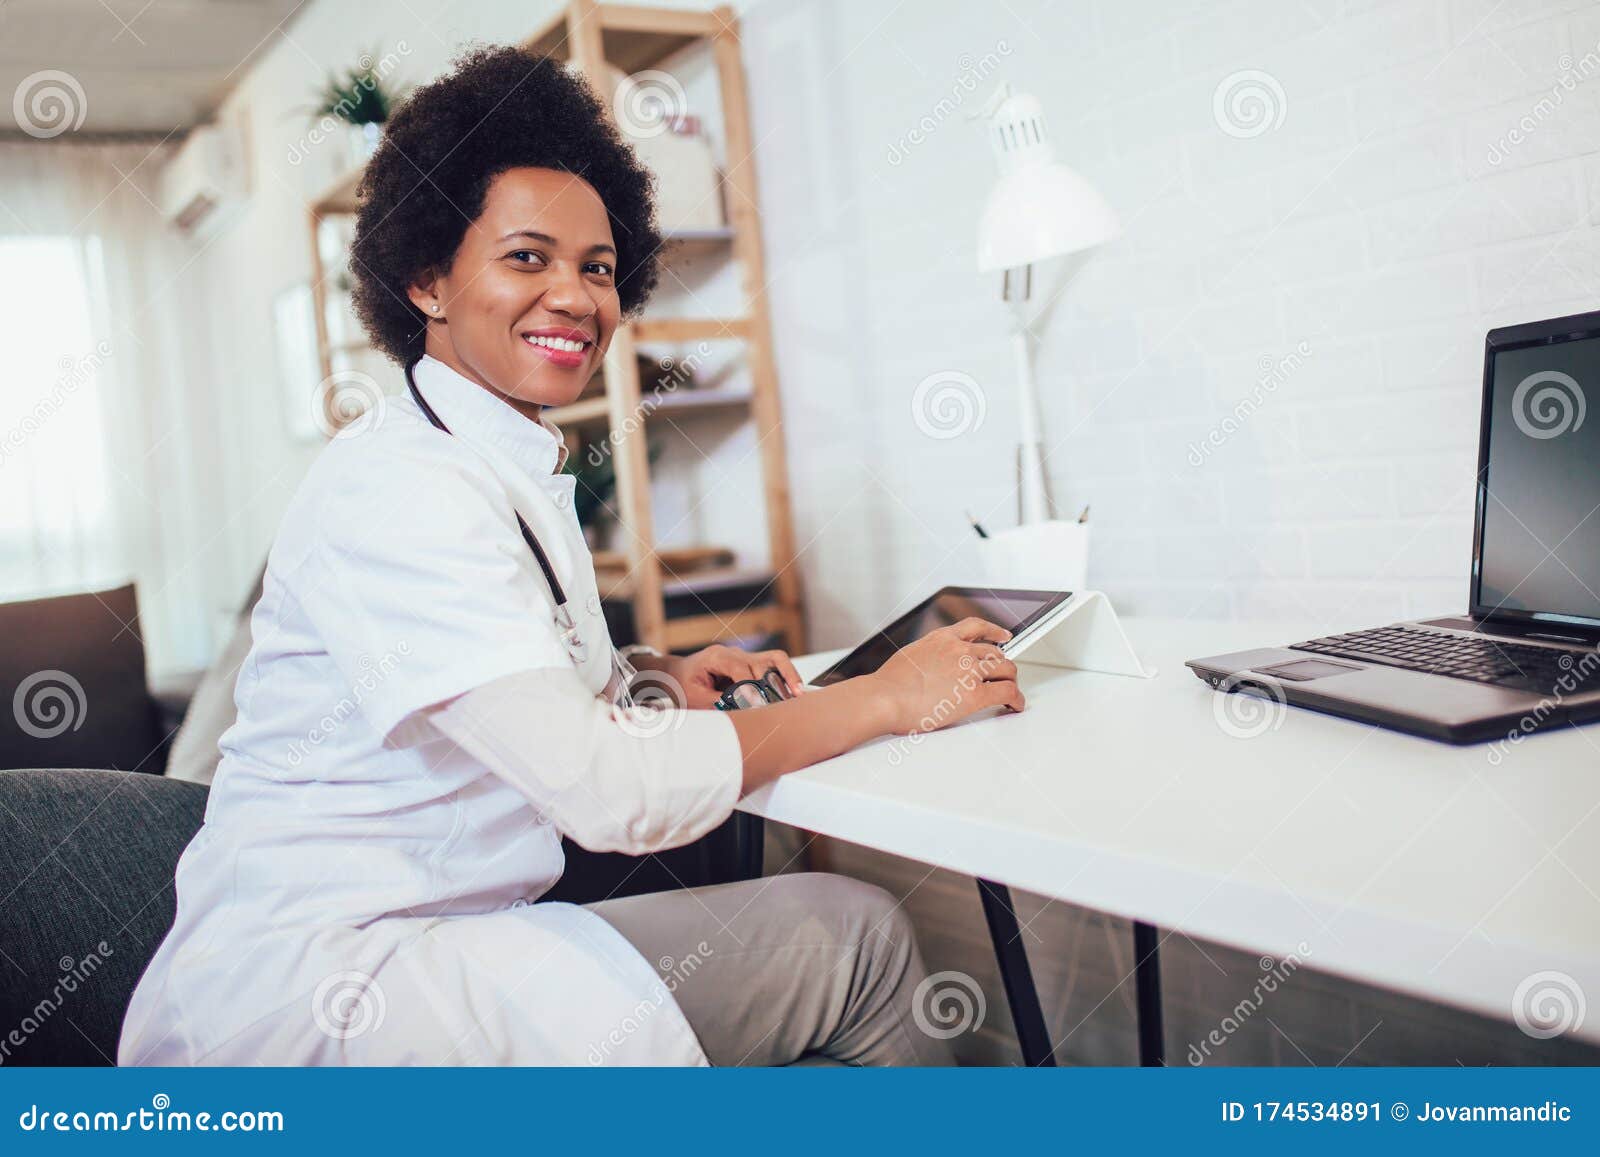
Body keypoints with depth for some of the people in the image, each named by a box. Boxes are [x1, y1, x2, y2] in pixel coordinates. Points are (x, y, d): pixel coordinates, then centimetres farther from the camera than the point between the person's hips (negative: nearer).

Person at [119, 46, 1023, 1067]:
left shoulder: (524, 471, 11)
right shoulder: (397, 484, -18)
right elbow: (605, 786, -26)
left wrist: (667, 674, 0)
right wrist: (890, 697, -17)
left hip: (458, 938, 9)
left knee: (858, 930, -2)